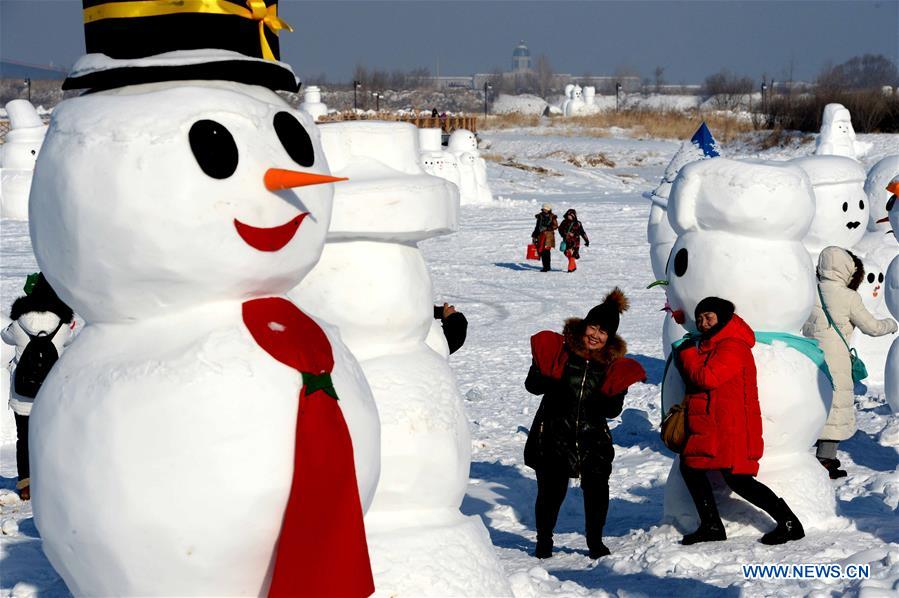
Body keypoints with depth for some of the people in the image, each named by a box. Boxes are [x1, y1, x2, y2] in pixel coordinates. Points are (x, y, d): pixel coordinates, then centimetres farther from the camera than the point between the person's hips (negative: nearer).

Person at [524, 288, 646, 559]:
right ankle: (543, 541, 20)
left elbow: (612, 411, 5)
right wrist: (546, 377, -21)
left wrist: (614, 393, -15)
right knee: (551, 489, -4)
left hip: (593, 437, 2)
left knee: (597, 488, -7)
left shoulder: (613, 363, 4)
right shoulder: (559, 349, -3)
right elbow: (532, 385, -1)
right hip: (554, 435, -2)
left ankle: (595, 542, 17)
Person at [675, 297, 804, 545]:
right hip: (707, 424, 11)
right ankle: (711, 526, 18)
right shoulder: (711, 343, 19)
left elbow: (706, 377, -24)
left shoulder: (732, 346, -15)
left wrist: (687, 353, -9)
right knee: (690, 466, 12)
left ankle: (789, 523, -8)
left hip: (731, 427, -11)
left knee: (737, 479, -14)